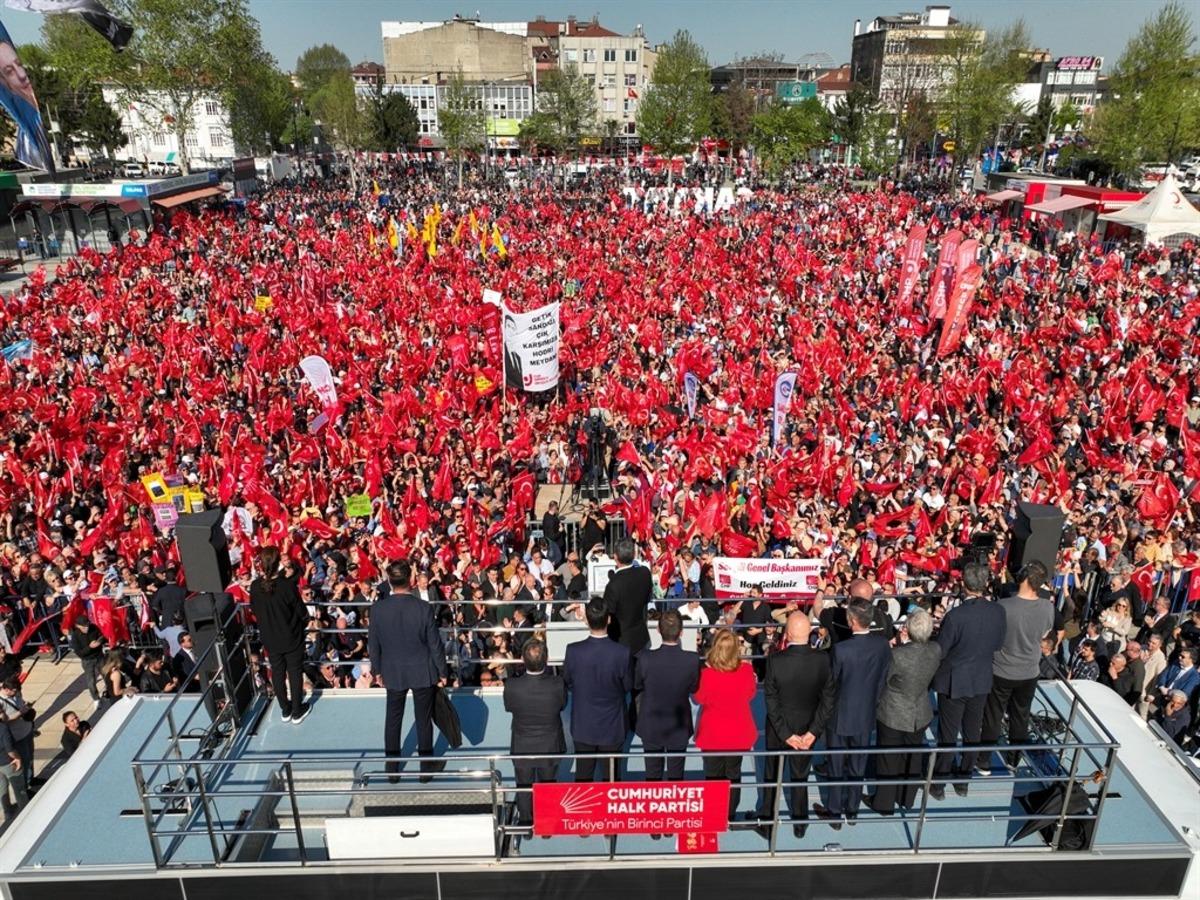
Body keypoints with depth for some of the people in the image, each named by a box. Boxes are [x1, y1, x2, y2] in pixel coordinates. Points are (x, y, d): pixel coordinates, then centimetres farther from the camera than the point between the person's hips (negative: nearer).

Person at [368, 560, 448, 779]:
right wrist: (442, 672, 2)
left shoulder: (378, 608, -13)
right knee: (424, 721, 13)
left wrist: (377, 670, 12)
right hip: (422, 672, -1)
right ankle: (425, 769, 25)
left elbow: (373, 644, -3)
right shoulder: (423, 608, -19)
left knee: (392, 720, 17)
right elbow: (434, 643, -11)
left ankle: (392, 769, 28)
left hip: (393, 673, 2)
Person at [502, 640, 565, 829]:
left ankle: (526, 826, 42)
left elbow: (509, 707, -9)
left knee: (524, 787, 24)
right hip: (550, 747, 1)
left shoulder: (512, 686, -29)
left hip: (522, 748, 0)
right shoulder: (557, 684, -29)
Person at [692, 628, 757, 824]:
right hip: (739, 734, 2)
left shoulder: (707, 674, -28)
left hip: (713, 734, -2)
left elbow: (699, 699, -8)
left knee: (713, 776, 18)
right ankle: (730, 815, 35)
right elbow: (750, 695, -1)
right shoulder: (746, 670, -21)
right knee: (733, 774, 22)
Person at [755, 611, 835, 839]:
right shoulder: (822, 659, -20)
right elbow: (828, 699, -14)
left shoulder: (775, 660, -26)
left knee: (772, 777, 19)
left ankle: (767, 825, 34)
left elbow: (771, 701, -20)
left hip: (778, 729, -2)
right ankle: (800, 825, 39)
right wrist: (813, 732, -9)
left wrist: (786, 734, -12)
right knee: (800, 777, 23)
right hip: (807, 728, 2)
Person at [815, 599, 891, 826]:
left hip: (840, 716, -4)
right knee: (858, 766, 20)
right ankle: (852, 809, 36)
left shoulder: (840, 649, -27)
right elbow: (883, 679, -2)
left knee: (837, 767, 14)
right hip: (866, 715, 4)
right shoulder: (883, 644, -14)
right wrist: (871, 701, 14)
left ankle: (834, 813, 27)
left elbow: (830, 682, -14)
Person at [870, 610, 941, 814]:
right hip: (920, 715, 5)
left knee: (889, 760, 16)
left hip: (893, 716, -4)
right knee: (913, 756, 25)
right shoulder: (936, 650, -18)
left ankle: (884, 803, 33)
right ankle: (907, 797, 44)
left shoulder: (898, 654, -33)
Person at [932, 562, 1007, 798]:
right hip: (982, 681, 4)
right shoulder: (998, 611, -11)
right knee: (972, 732, 19)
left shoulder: (955, 615, -27)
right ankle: (963, 780, 34)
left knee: (948, 735, 9)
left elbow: (939, 651, -19)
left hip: (954, 682, -4)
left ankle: (939, 784, 23)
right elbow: (998, 644, 3)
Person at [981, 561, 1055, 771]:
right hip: (1029, 673, 3)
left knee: (993, 719, 13)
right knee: (1020, 718, 21)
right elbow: (1044, 635, 5)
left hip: (1001, 672, -3)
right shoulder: (1048, 607, -14)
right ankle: (1013, 760, 38)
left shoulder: (1003, 606, -28)